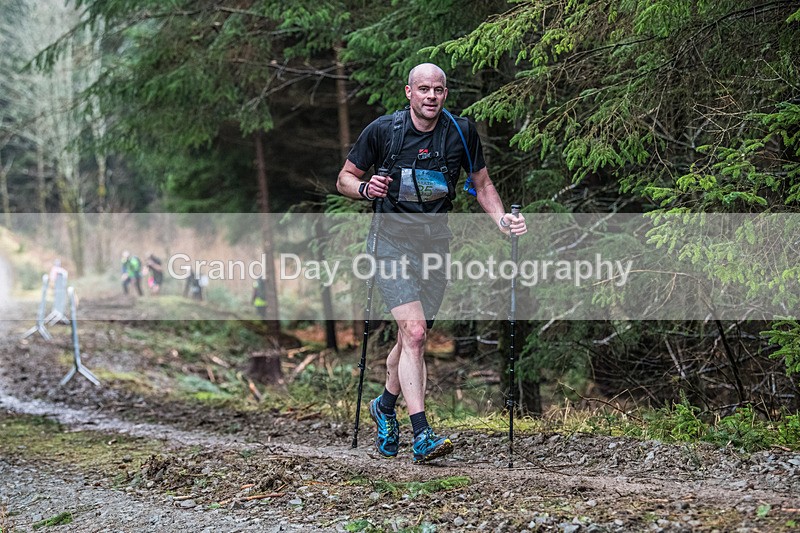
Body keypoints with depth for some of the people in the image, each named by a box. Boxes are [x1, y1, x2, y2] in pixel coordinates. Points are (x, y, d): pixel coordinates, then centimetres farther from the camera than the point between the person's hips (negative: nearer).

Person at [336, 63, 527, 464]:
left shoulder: (461, 133, 0)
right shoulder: (382, 130, -6)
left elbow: (482, 184, 12)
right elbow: (344, 179, 3)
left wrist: (503, 220, -5)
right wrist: (365, 188, -19)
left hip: (436, 242, 4)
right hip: (392, 238, -3)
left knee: (412, 337, 12)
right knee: (414, 332, -19)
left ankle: (386, 406, 40)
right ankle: (422, 436, -21)